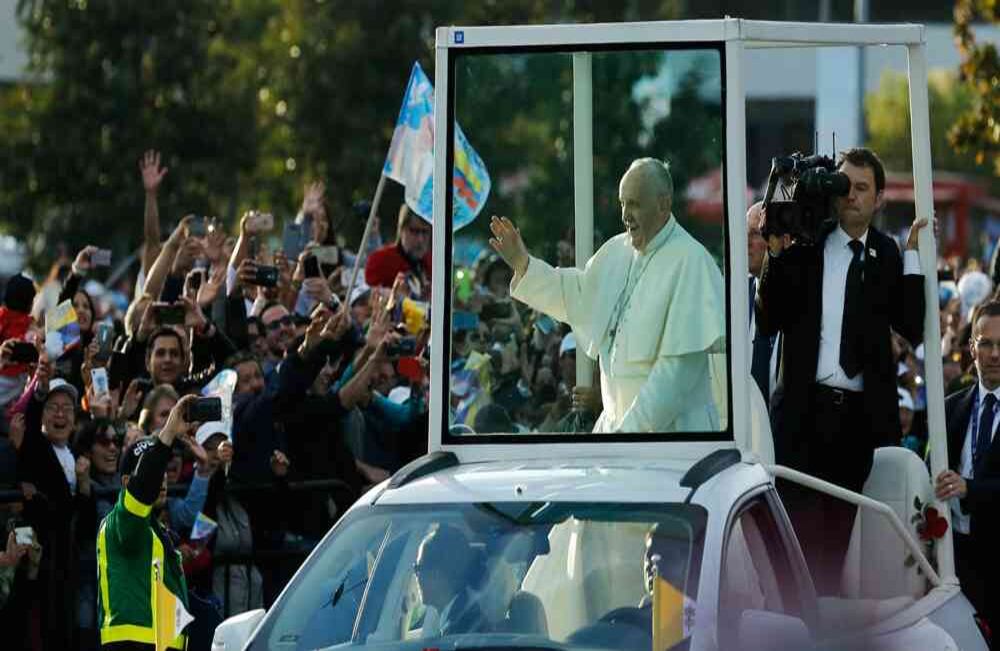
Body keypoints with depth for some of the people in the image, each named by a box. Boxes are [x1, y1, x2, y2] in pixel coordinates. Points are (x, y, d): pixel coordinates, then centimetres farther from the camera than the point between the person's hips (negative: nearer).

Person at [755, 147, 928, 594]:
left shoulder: (889, 256, 8)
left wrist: (913, 256, -6)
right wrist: (776, 256, -10)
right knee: (797, 519, -6)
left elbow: (914, 329, -1)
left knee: (841, 524, 6)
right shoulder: (803, 245, 3)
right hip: (805, 407, -2)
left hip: (861, 413, 2)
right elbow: (768, 322, 1)